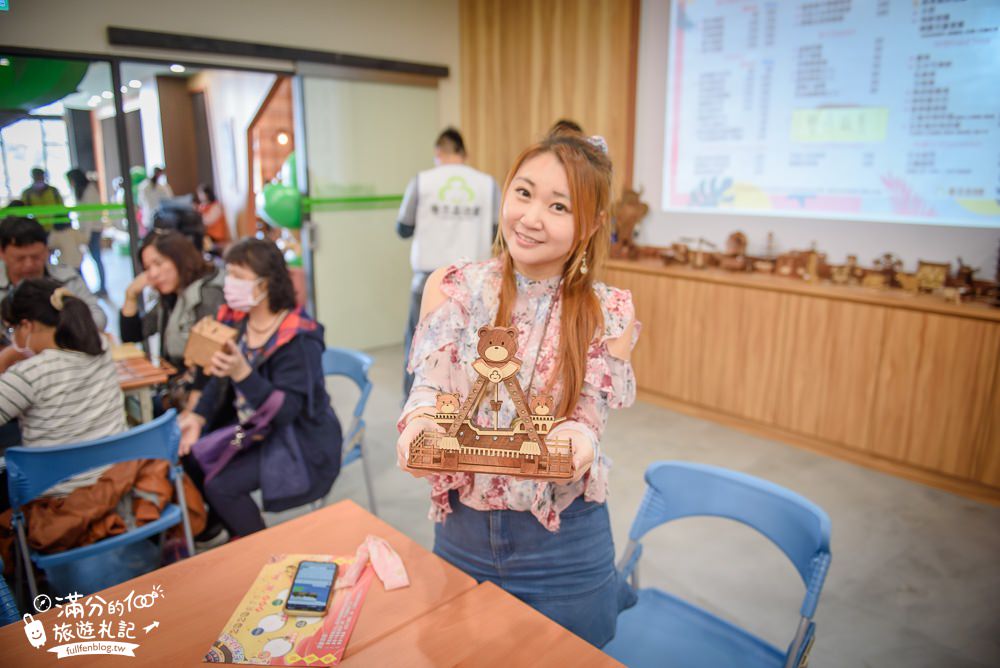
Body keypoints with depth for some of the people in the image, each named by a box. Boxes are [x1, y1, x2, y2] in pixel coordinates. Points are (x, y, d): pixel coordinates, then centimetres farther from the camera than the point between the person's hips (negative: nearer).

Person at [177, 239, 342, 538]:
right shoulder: (235, 319, -3)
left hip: (300, 444, -7)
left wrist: (242, 372, -42)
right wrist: (198, 418, -11)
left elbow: (284, 411, -29)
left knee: (220, 484, -19)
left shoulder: (298, 339, -24)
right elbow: (220, 380, 6)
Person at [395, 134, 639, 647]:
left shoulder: (609, 313, -10)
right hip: (461, 531, 3)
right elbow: (428, 388, -8)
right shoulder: (451, 288, -7)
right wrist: (418, 422, -29)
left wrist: (577, 441, -32)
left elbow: (589, 420, -10)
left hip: (564, 542, -2)